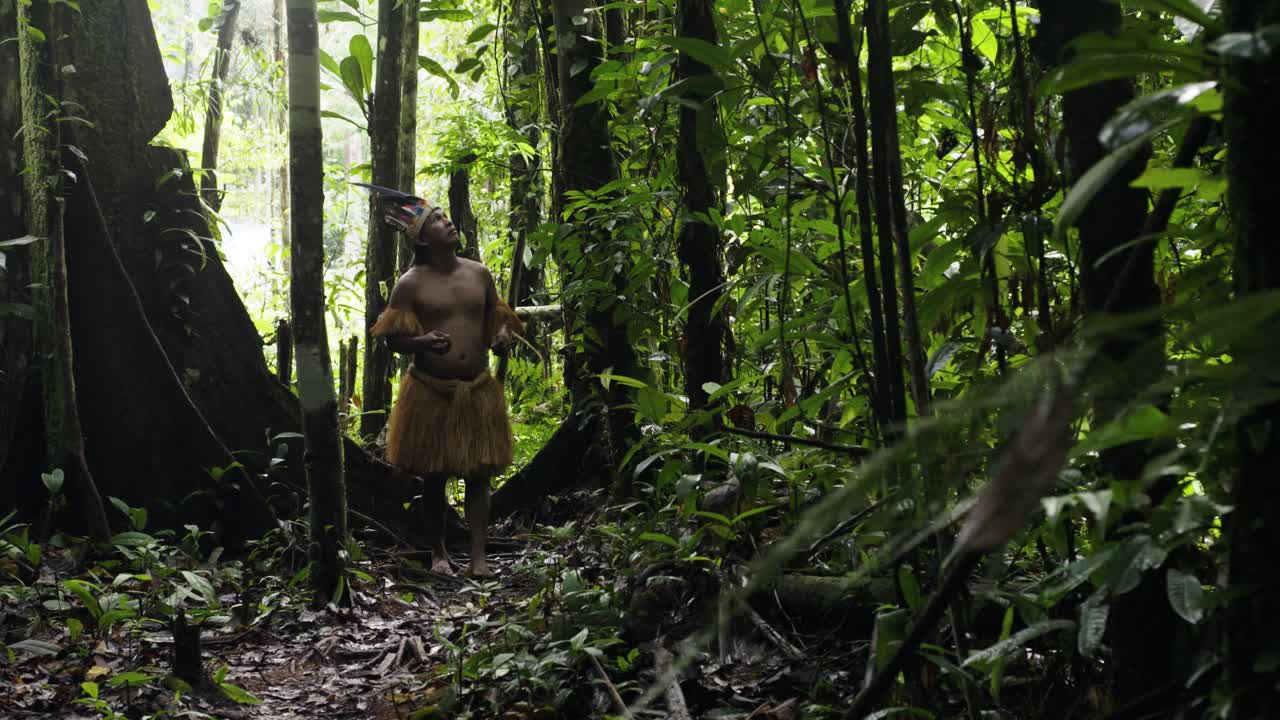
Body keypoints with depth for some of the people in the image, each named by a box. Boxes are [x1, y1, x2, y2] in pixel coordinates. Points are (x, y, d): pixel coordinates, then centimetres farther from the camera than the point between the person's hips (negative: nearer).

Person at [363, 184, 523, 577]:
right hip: (431, 391, -2)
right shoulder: (411, 284, -5)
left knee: (478, 473, 1)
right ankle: (438, 551, 22)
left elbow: (497, 318, 18)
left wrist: (502, 335, -5)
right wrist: (422, 342, -23)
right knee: (433, 475, 7)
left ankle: (479, 555, 5)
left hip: (478, 389, 3)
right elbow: (392, 339, -3)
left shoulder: (478, 273, 6)